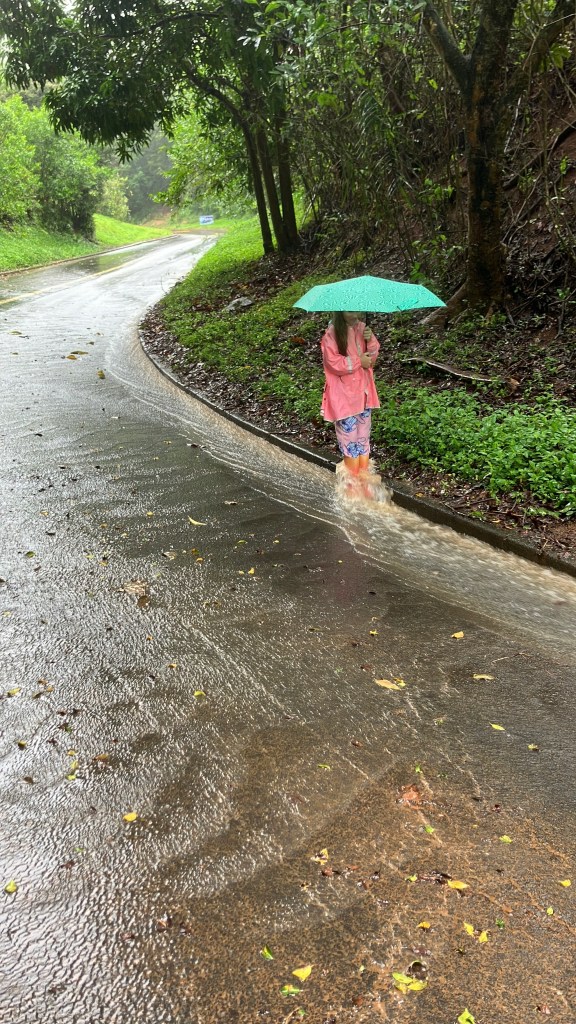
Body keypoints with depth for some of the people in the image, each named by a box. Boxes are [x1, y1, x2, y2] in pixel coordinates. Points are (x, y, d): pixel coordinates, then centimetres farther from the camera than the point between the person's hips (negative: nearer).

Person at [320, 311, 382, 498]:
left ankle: (365, 478, 22)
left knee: (363, 438, 13)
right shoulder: (332, 334, -14)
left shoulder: (361, 328, 4)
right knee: (349, 437, 2)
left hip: (363, 391, 6)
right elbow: (333, 362, -19)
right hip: (344, 395, -6)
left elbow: (372, 356, 6)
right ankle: (354, 482, 14)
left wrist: (370, 340, -14)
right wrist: (358, 361, -14)